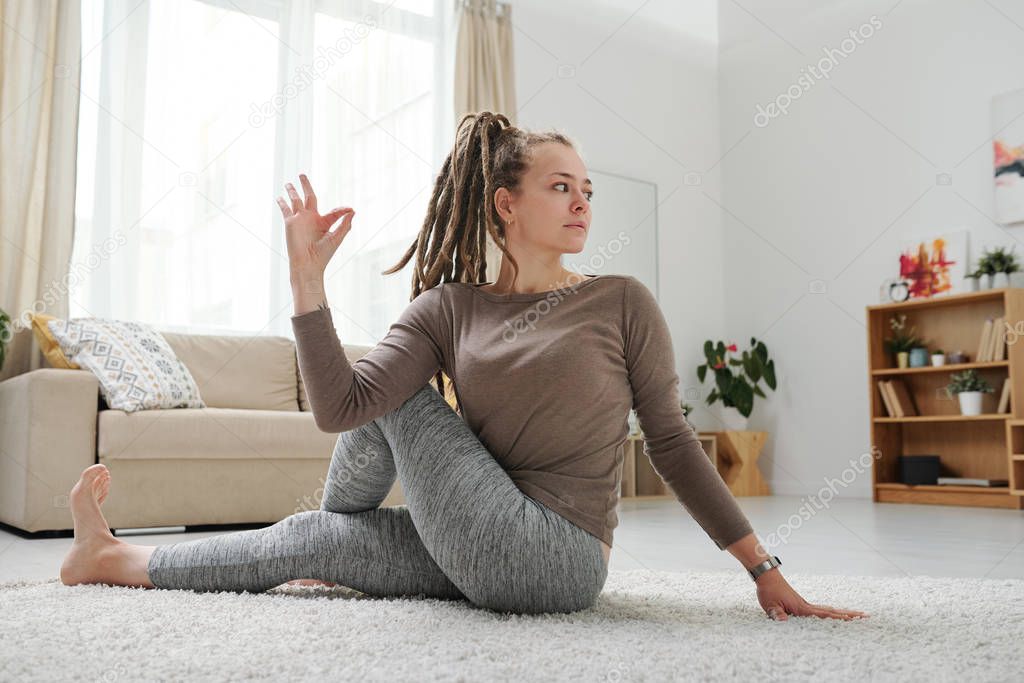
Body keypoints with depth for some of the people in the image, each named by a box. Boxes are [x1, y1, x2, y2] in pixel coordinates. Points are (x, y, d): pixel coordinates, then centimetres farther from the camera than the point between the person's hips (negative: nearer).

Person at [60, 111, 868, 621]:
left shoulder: (621, 302, -4)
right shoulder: (450, 310, 2)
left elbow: (672, 443, -1)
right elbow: (340, 407, -10)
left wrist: (767, 572, -3)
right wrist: (307, 275, -17)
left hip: (555, 559, -3)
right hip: (487, 556, 4)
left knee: (400, 396, -4)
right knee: (307, 538, 2)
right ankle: (111, 559, 31)